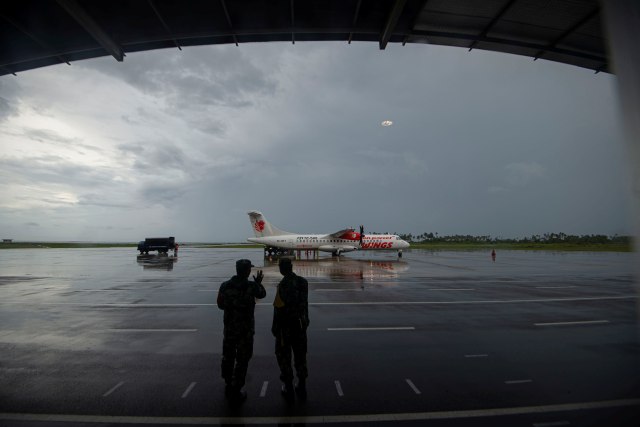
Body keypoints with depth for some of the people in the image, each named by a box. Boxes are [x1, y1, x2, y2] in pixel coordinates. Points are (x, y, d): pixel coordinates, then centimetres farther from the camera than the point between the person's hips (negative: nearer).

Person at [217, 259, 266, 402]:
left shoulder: (225, 286, -8)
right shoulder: (251, 286, -17)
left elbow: (220, 305, 3)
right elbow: (262, 294, 4)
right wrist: (259, 283, 22)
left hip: (229, 327, 4)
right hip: (246, 329, -4)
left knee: (228, 357, 21)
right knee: (242, 360, 9)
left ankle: (229, 385, 38)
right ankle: (236, 391, 15)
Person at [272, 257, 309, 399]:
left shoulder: (283, 284, -20)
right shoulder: (303, 282, -2)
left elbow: (278, 308, -20)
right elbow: (305, 303, 7)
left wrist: (275, 326, -9)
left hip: (285, 325, -5)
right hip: (300, 324, 6)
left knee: (284, 356, 12)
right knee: (300, 355, 18)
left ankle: (288, 387, 22)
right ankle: (302, 387, 29)